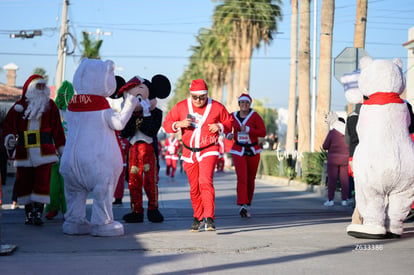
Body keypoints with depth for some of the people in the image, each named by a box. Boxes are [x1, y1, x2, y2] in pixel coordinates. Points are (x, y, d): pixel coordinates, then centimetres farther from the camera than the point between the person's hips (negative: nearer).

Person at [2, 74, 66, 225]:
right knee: (24, 182, 3)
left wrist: (62, 148, 5)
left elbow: (57, 128, 8)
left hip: (44, 150, -1)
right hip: (24, 150, 1)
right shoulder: (20, 105, 6)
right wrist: (9, 138, -16)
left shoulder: (50, 105, 7)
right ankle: (29, 213, 13)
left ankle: (38, 213, -3)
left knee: (42, 181, -6)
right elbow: (9, 124, 3)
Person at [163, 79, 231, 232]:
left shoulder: (217, 107, -2)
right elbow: (167, 124, 4)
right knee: (194, 187, 9)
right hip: (189, 152, 3)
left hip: (209, 151, -3)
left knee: (205, 181, -21)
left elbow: (229, 123, 7)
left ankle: (209, 218, -21)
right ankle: (198, 217, 26)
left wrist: (220, 126, -14)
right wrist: (179, 124, -16)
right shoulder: (181, 107, 1)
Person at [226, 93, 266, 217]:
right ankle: (242, 206, -27)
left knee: (250, 180, 10)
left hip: (253, 151, 0)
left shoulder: (255, 116, -7)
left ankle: (248, 204, 27)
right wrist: (229, 135, -6)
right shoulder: (233, 116, 1)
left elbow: (263, 132, -14)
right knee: (241, 178, -18)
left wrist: (248, 129, -24)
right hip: (238, 151, 0)